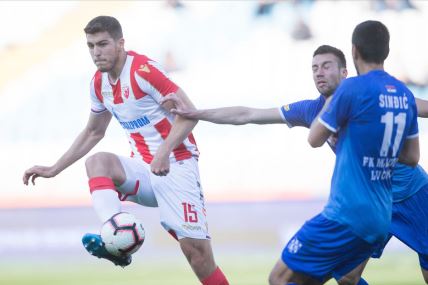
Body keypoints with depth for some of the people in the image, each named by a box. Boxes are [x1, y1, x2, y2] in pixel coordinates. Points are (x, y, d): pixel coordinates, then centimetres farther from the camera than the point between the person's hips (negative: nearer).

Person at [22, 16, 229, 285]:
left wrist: (164, 151, -32)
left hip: (176, 166, -6)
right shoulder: (100, 82, 8)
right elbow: (93, 132, 23)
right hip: (143, 169, 6)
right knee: (97, 161, -24)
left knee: (196, 248, -16)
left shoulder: (143, 69, -15)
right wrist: (53, 169, 20)